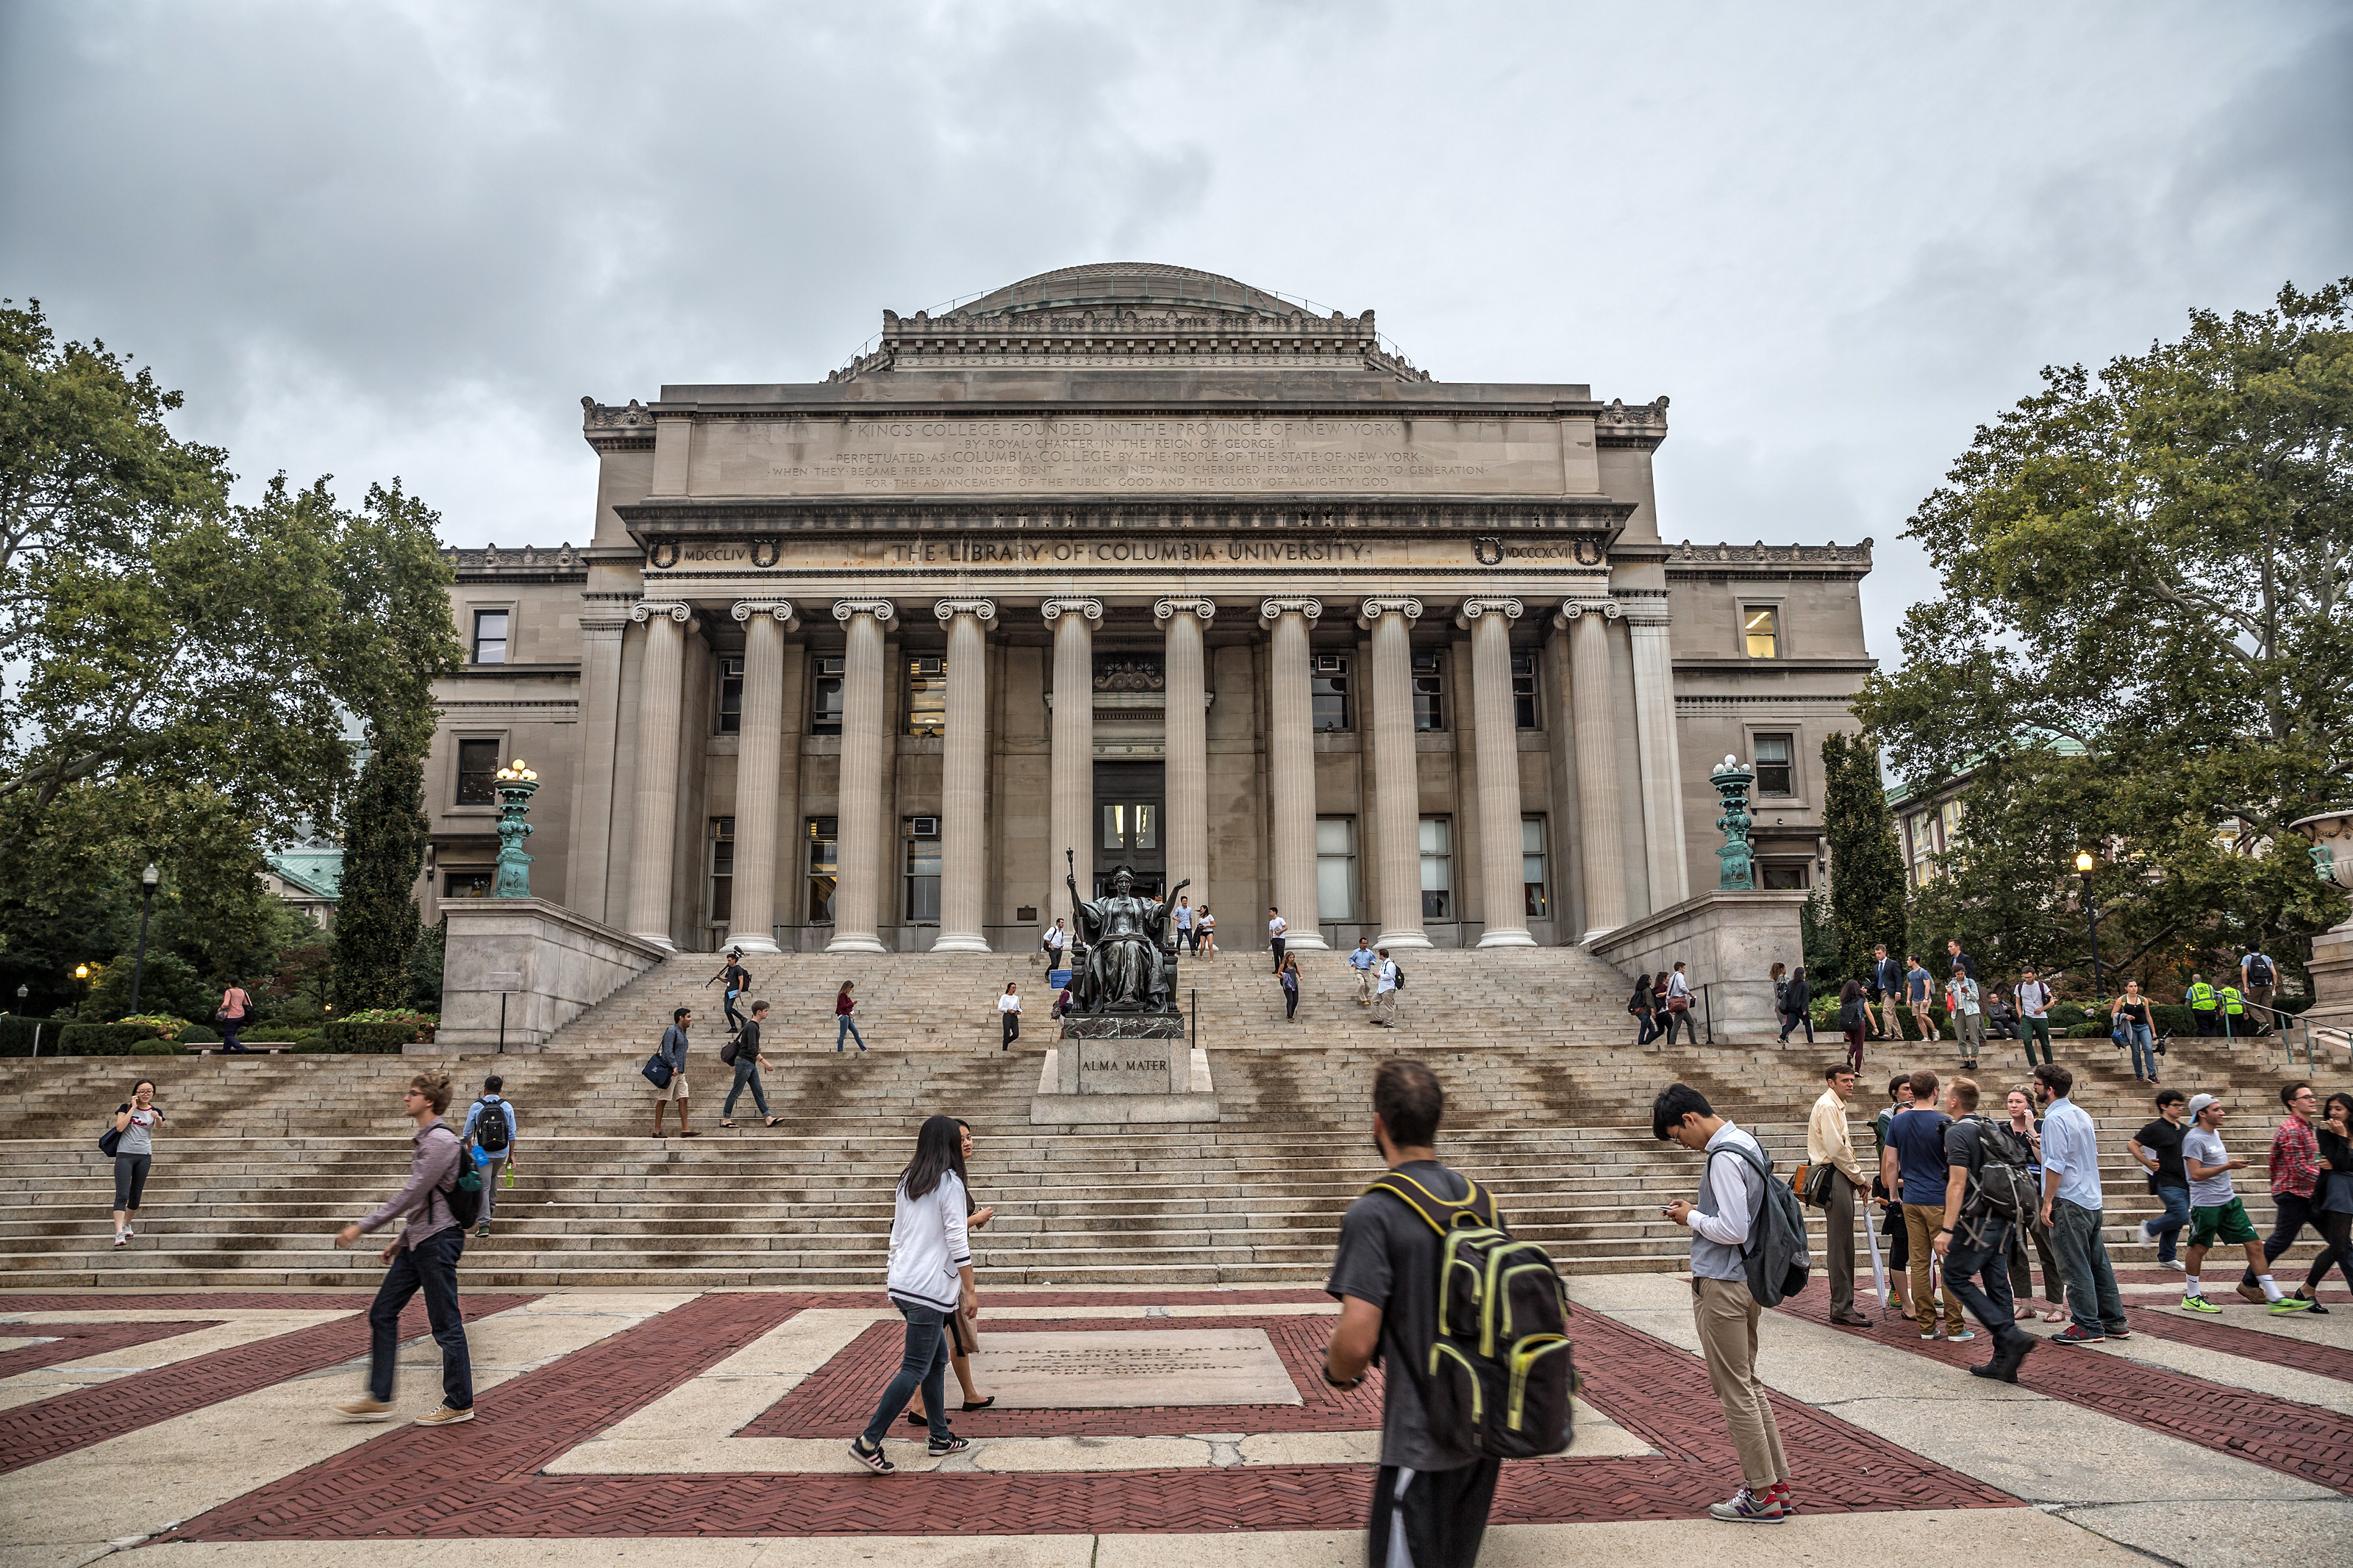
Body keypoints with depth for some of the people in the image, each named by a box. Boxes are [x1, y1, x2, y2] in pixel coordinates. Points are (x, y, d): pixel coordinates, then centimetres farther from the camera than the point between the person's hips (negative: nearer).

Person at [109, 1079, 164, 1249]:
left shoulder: (155, 1112, 6)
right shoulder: (126, 1107, 1)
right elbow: (119, 1127, -14)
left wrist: (158, 1119, -19)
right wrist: (133, 1108, -13)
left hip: (145, 1156, 3)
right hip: (125, 1155, -3)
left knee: (136, 1195, 10)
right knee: (122, 1194, -14)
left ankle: (127, 1224, 33)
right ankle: (119, 1233, -21)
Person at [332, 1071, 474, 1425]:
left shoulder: (441, 1141, -16)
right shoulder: (423, 1139, 16)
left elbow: (412, 1194, -21)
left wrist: (363, 1227, -19)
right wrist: (402, 1238, 22)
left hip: (438, 1240, -10)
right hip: (418, 1242, 10)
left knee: (446, 1324, -2)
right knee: (382, 1313, 11)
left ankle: (459, 1404, 7)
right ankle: (378, 1399, 18)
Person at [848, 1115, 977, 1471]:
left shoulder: (907, 1182, 13)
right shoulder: (949, 1182, -10)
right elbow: (957, 1240, -13)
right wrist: (970, 1291, -8)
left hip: (903, 1283, 8)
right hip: (929, 1288, -8)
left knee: (938, 1359, 17)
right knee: (916, 1368, -4)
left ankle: (941, 1438, 23)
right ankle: (868, 1442, -6)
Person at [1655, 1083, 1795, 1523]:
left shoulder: (1723, 1158, -20)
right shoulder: (1745, 1143, 11)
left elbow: (1732, 1230, -24)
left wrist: (1692, 1218, -9)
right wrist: (1700, 1212, 9)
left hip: (1722, 1286, -10)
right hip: (1748, 1280, 10)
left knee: (1734, 1391, 1)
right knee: (1748, 1385, 18)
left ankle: (1762, 1495, 9)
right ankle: (1777, 1484, 24)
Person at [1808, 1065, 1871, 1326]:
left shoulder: (1836, 1106, 20)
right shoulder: (1828, 1106, -13)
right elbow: (1836, 1149, -19)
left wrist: (1855, 1176, 13)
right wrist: (1859, 1177, -9)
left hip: (1840, 1177, 11)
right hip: (1834, 1177, -11)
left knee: (1843, 1244, 13)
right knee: (1841, 1244, -9)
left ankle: (1842, 1306, 19)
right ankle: (1842, 1308, -6)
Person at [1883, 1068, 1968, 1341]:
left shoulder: (1897, 1122, 4)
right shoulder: (1944, 1122, -10)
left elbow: (1890, 1163, 6)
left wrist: (1894, 1195, 16)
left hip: (1911, 1200, 4)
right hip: (1941, 1200, -4)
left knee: (1919, 1263, 7)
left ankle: (1926, 1325, 9)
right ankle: (1955, 1327, 3)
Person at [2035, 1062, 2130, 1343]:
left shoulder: (2055, 1119, -16)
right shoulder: (2082, 1114, 13)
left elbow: (2055, 1165, -20)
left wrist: (2047, 1202, -15)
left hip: (2068, 1201, -9)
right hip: (2092, 1200, 9)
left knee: (2075, 1267, -3)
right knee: (2098, 1263, 15)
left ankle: (2088, 1326, 1)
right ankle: (2115, 1322, 20)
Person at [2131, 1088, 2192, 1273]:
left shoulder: (2184, 1130, 12)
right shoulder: (2156, 1128, -8)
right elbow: (2132, 1144, -5)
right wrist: (2148, 1163, -10)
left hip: (2184, 1183, 7)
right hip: (2167, 1183, -7)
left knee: (2175, 1219, 10)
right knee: (2181, 1217, -19)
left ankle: (2166, 1258, 21)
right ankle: (2150, 1228, 6)